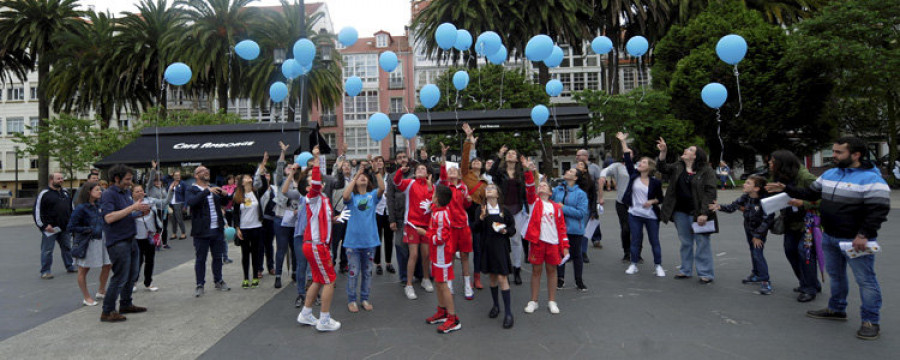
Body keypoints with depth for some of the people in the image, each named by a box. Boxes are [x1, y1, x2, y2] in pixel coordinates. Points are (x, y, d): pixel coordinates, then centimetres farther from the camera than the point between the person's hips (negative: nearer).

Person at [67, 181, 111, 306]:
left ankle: (101, 291, 29)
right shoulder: (81, 208, -16)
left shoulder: (98, 205, 5)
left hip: (100, 240, 7)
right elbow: (71, 227, -16)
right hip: (87, 242, -7)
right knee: (83, 270, 6)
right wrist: (89, 230, -19)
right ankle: (86, 297, 18)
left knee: (107, 265, 11)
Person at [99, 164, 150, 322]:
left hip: (130, 239, 9)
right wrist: (132, 207, -25)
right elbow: (109, 218, -25)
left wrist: (141, 213, 4)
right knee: (120, 278, -5)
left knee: (132, 275, 17)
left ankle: (126, 304, 32)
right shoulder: (108, 194, -13)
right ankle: (107, 312, 5)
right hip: (118, 242, -9)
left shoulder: (127, 192, 14)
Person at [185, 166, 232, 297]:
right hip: (202, 231, -5)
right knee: (200, 259, 3)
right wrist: (207, 191, -32)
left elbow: (223, 202, 20)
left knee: (218, 257, 14)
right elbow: (191, 202, -24)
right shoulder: (192, 190, -4)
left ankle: (218, 281, 27)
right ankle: (200, 285, 12)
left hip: (217, 230, 5)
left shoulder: (214, 189, 14)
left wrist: (225, 195, -3)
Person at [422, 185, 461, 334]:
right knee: (438, 282, 18)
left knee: (443, 284, -3)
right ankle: (442, 312, 32)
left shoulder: (440, 215, -26)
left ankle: (453, 319, 4)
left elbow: (439, 239, -25)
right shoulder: (438, 210, 3)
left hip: (442, 253, -10)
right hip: (437, 254, 10)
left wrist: (425, 233, -15)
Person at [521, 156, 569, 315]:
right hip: (537, 241, -1)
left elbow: (562, 227, 7)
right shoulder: (534, 201, 5)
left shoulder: (556, 207, 7)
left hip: (553, 242, 1)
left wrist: (565, 246, 3)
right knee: (536, 270, 7)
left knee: (552, 270, 10)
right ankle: (533, 301, 18)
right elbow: (529, 188, -13)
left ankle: (552, 301, 22)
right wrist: (529, 171, -26)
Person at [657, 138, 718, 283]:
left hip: (697, 213, -6)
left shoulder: (706, 171, -9)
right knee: (685, 242, 15)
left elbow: (710, 192, -14)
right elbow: (663, 168, 2)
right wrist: (663, 152, -12)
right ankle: (685, 270, 26)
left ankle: (706, 273, 11)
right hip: (680, 212, 6)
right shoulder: (677, 167, 9)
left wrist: (704, 213, -20)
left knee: (702, 243, 1)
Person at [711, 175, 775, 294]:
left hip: (760, 230, -6)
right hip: (748, 228, 6)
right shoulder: (745, 197, -11)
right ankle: (756, 275, 37)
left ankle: (765, 282, -5)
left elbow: (767, 220, -23)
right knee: (753, 252, 19)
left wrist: (758, 235, -18)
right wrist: (720, 207, -25)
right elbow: (733, 206, -6)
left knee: (757, 254, -13)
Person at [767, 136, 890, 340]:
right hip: (830, 238, 8)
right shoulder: (829, 174, 8)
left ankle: (871, 321, 12)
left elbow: (879, 210, -20)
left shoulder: (871, 179, -16)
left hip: (855, 241, -8)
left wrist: (863, 235, -25)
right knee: (835, 275, 19)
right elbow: (810, 193, 18)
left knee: (865, 280, 1)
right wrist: (786, 189, 8)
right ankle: (837, 310, 34)